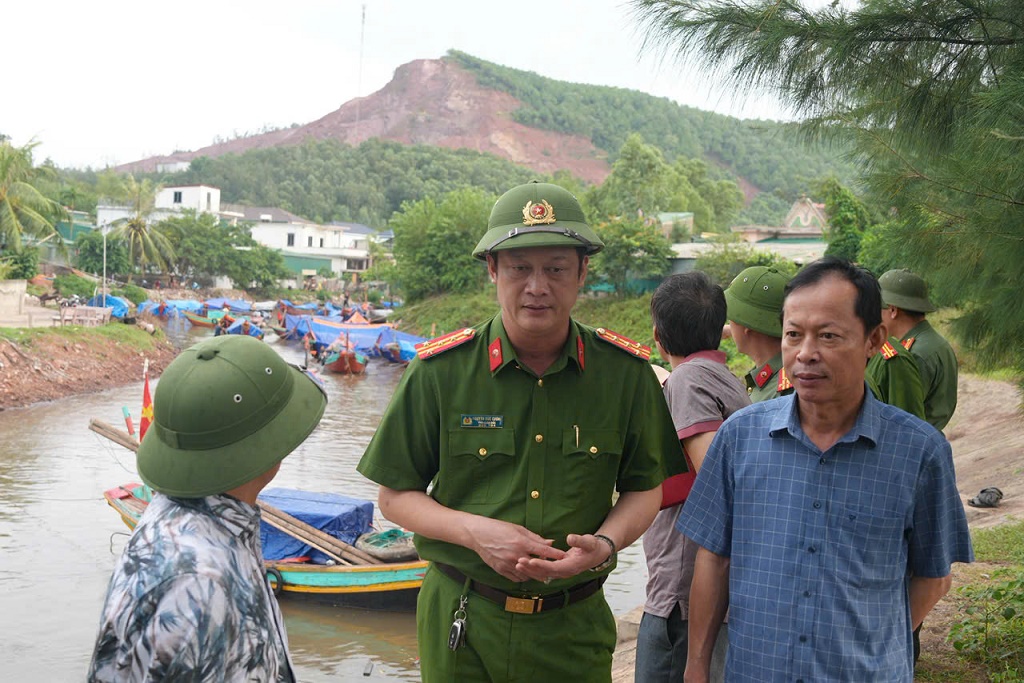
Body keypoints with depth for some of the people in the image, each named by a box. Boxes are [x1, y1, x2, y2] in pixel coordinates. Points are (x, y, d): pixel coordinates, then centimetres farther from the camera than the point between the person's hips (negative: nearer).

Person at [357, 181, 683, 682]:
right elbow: (395, 496, -1)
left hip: (573, 627, 1)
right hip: (459, 623, -1)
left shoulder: (626, 372, -4)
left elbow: (644, 489, 6)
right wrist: (474, 531, -18)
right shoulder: (441, 370, -8)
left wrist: (606, 543, -14)